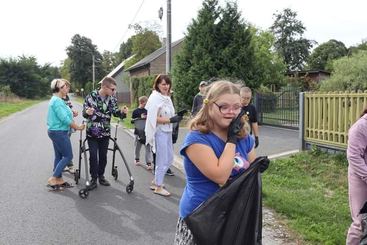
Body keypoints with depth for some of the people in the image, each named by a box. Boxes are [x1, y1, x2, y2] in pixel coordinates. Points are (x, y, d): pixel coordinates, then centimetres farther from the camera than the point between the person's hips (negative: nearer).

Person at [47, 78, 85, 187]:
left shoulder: (56, 99, 13)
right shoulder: (57, 101, -19)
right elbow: (65, 119, -22)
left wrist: (71, 113, 7)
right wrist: (78, 127, -13)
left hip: (56, 131, 10)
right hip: (59, 132, -10)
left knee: (59, 156, 13)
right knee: (68, 156, -3)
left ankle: (58, 179, 20)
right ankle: (53, 178, 1)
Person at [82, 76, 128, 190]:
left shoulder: (112, 98, -2)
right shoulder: (91, 96, -12)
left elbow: (115, 112, -5)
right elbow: (84, 113, -9)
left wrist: (122, 111, -28)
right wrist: (87, 112, -33)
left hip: (105, 132, 3)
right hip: (92, 132, -3)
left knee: (103, 155, 10)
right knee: (93, 155, -2)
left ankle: (101, 176, 25)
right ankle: (93, 178, 11)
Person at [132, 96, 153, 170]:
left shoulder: (147, 111, 7)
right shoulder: (135, 111, -1)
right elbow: (133, 120, -4)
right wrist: (140, 118, -16)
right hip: (138, 131, -1)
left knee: (148, 147, -4)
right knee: (138, 146, 13)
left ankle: (149, 163, -3)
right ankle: (137, 159, 35)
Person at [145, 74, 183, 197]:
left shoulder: (167, 97, 11)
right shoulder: (155, 98, -14)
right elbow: (154, 118, -20)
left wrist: (176, 116, 1)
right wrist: (171, 120, -23)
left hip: (167, 131, 9)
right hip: (160, 132, -9)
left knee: (169, 159, 16)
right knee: (162, 161, 1)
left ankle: (155, 182, 31)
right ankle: (158, 187, 18)